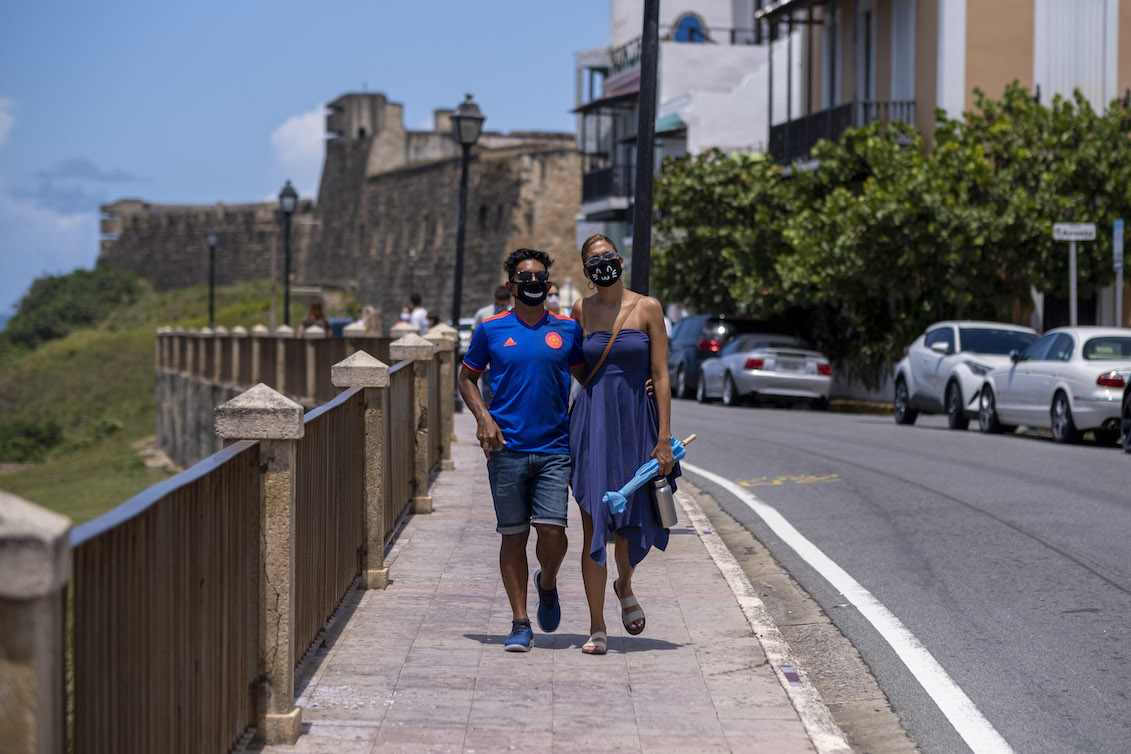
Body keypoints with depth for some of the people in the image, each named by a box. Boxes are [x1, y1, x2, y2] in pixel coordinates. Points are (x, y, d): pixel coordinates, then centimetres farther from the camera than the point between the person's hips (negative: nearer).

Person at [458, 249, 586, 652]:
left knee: (551, 531, -9)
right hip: (507, 449, 0)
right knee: (513, 535, 1)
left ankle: (547, 583, 24)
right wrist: (483, 417, -2)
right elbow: (467, 377, 14)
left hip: (554, 449, 0)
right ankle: (520, 622, 9)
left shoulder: (567, 330, 7)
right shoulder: (491, 330, 4)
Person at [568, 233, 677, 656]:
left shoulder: (647, 308, 0)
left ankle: (624, 585, 37)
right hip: (592, 421, 1)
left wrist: (664, 438, -8)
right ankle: (597, 627, 4)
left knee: (633, 522, 2)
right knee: (594, 525, -3)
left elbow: (661, 375, -2)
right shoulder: (581, 311, 6)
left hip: (636, 422, -1)